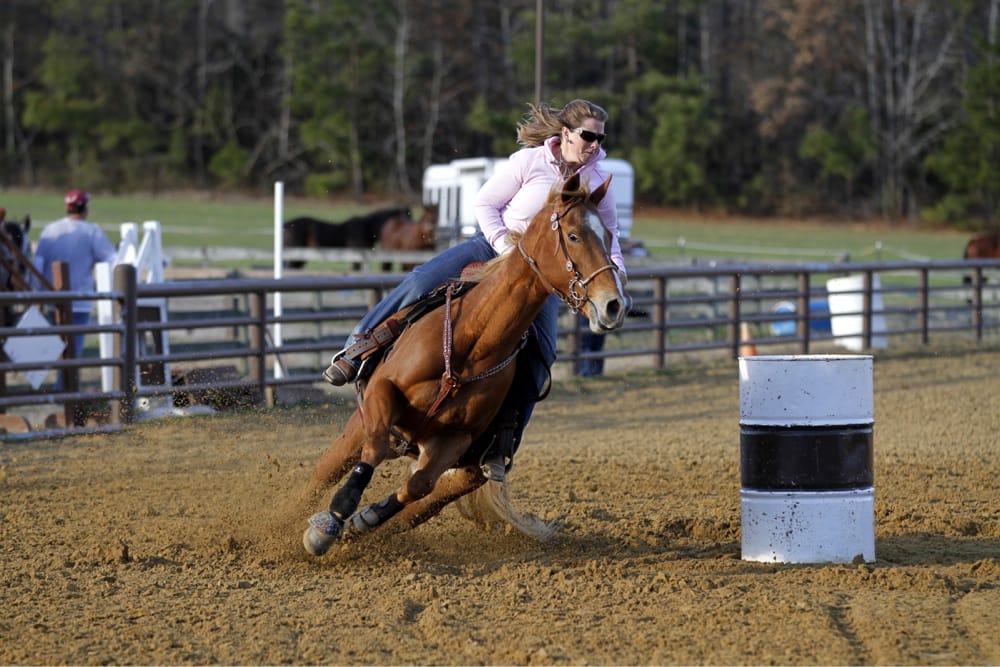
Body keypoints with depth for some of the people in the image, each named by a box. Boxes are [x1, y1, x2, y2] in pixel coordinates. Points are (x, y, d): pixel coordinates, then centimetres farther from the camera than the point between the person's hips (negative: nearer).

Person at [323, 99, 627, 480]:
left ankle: (501, 447, -17)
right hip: (494, 246, -2)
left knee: (538, 355, -20)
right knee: (421, 282, -24)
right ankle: (359, 350, -12)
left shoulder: (598, 182, -1)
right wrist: (506, 246, -18)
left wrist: (614, 268, -3)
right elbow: (484, 204, -5)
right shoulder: (529, 161, -10)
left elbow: (609, 231, 15)